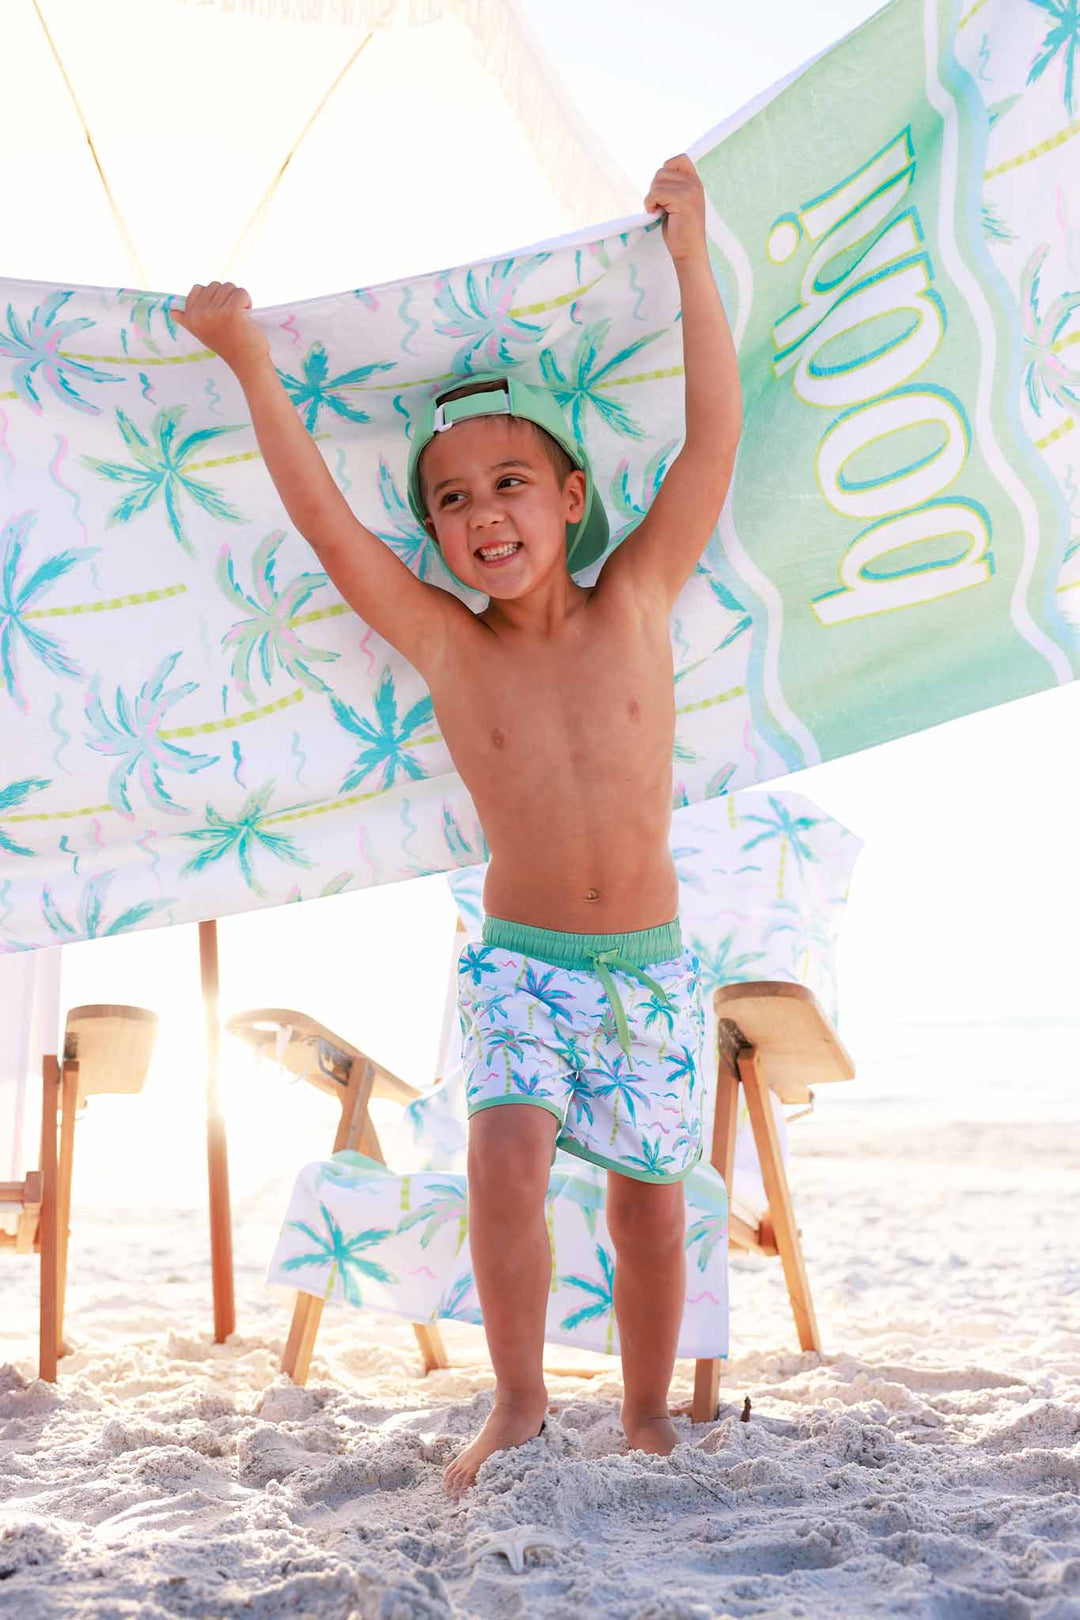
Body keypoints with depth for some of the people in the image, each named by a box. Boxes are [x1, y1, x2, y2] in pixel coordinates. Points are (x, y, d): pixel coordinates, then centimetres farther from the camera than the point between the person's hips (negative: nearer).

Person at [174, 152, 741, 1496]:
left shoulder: (637, 602, -4)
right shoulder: (441, 642, -5)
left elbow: (713, 441, -7)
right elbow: (327, 526, -11)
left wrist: (689, 257, -6)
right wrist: (249, 362, -14)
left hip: (652, 969, 1)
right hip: (519, 964, -1)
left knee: (650, 1209, 9)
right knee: (505, 1171, -22)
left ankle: (647, 1420, 29)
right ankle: (517, 1404, -2)